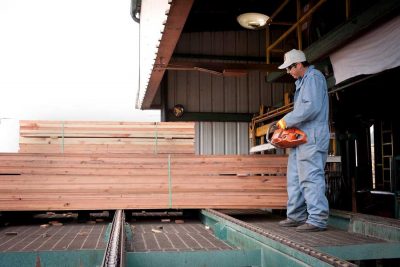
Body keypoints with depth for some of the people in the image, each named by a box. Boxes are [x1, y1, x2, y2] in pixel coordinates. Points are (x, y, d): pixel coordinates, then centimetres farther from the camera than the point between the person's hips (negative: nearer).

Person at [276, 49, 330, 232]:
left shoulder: (314, 77, -8)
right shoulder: (302, 81, 22)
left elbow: (311, 107, -20)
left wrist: (287, 120, -14)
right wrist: (288, 122, 6)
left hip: (311, 137, -10)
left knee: (310, 177, -11)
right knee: (295, 178, 11)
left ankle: (317, 219, -8)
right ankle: (296, 216, 18)